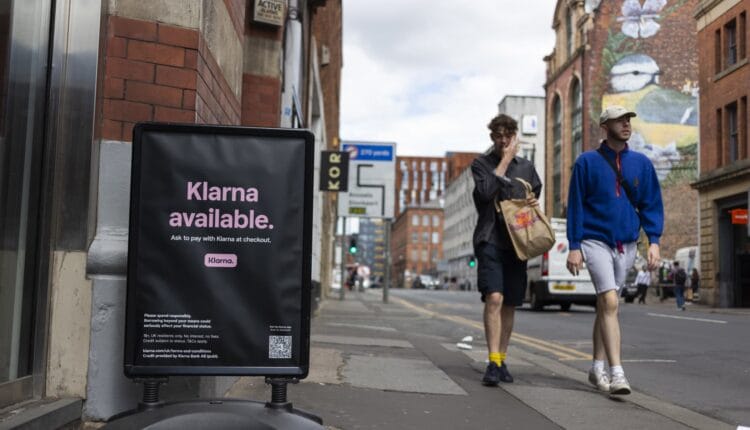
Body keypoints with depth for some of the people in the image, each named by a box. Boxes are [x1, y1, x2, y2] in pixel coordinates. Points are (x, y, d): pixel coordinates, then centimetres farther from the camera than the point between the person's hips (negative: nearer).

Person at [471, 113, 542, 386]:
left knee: (509, 305, 8)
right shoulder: (481, 164, 4)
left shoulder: (526, 167, 15)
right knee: (494, 298, -18)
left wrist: (534, 204, 2)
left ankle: (502, 361, 19)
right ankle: (493, 363, -17)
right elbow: (485, 192, -14)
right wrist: (505, 161, -8)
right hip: (490, 240, -4)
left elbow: (535, 196, 26)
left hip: (516, 242, 4)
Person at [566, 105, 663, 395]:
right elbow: (575, 206, -1)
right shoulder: (587, 162, -1)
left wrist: (653, 241, -3)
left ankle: (597, 368, 22)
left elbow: (651, 204, 9)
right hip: (596, 241, -4)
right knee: (609, 303, -16)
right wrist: (574, 246, -6)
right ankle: (616, 372, -17)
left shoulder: (641, 163, 8)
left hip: (626, 245, 4)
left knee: (606, 306, 12)